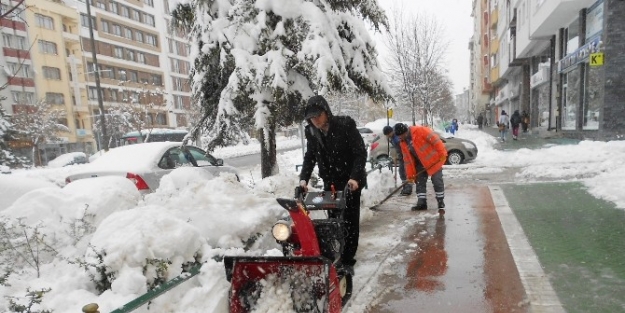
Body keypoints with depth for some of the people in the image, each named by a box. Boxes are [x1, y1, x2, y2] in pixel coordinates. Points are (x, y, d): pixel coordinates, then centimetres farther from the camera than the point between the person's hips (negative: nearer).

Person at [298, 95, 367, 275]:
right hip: (330, 182, 5)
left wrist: (354, 177, -28)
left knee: (349, 221, 1)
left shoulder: (345, 125, -18)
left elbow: (360, 153, -18)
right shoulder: (311, 132, -3)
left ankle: (348, 261, 9)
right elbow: (310, 157, 5)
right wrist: (303, 178, -10)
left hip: (351, 181, -4)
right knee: (334, 220, 9)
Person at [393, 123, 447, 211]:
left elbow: (435, 140, -22)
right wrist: (410, 174, 4)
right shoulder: (403, 143, 2)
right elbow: (407, 160, 6)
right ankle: (422, 203, 16)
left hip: (433, 160, -7)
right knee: (420, 182, 6)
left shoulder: (420, 131, -21)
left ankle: (441, 203, 10)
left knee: (437, 182, -1)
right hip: (420, 164, 7)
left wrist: (442, 153, -24)